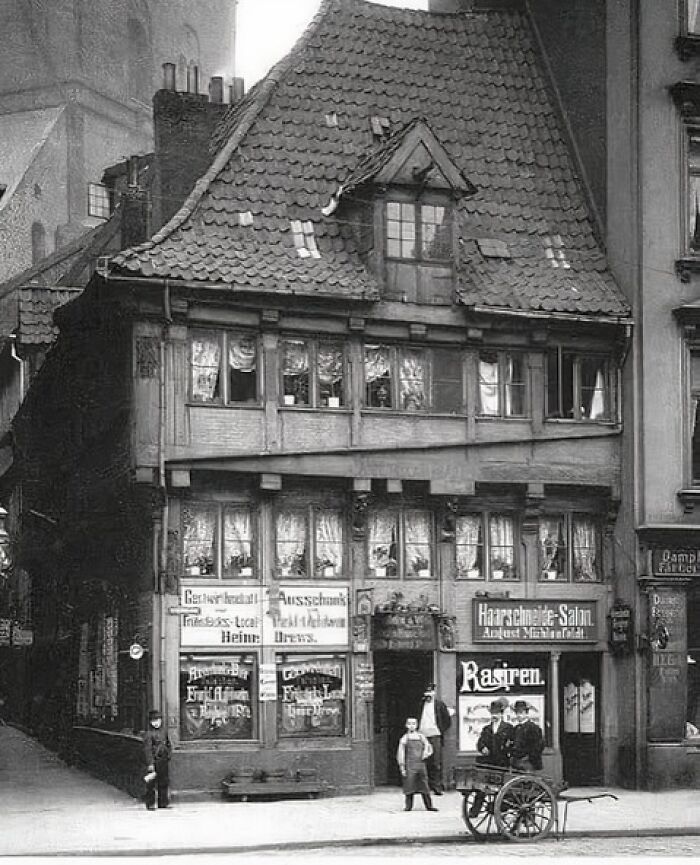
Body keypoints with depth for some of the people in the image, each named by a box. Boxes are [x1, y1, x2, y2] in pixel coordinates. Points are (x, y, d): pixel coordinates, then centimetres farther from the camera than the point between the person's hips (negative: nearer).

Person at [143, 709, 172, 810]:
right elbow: (147, 749, -13)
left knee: (164, 782, 9)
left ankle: (163, 802, 18)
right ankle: (150, 804, 3)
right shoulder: (148, 734, -8)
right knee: (151, 784, -3)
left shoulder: (164, 732, 12)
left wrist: (168, 759, 17)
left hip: (163, 761, 6)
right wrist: (150, 764, -19)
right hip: (154, 761, -6)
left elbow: (169, 746, 21)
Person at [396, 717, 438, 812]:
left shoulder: (421, 737, 12)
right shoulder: (404, 738, 3)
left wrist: (426, 754, -3)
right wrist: (402, 767, -5)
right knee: (409, 786, -5)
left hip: (421, 764, 3)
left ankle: (429, 805, 5)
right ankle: (408, 806, 1)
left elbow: (428, 748, 20)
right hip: (410, 766, -3)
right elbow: (400, 754, 1)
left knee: (424, 786, 2)